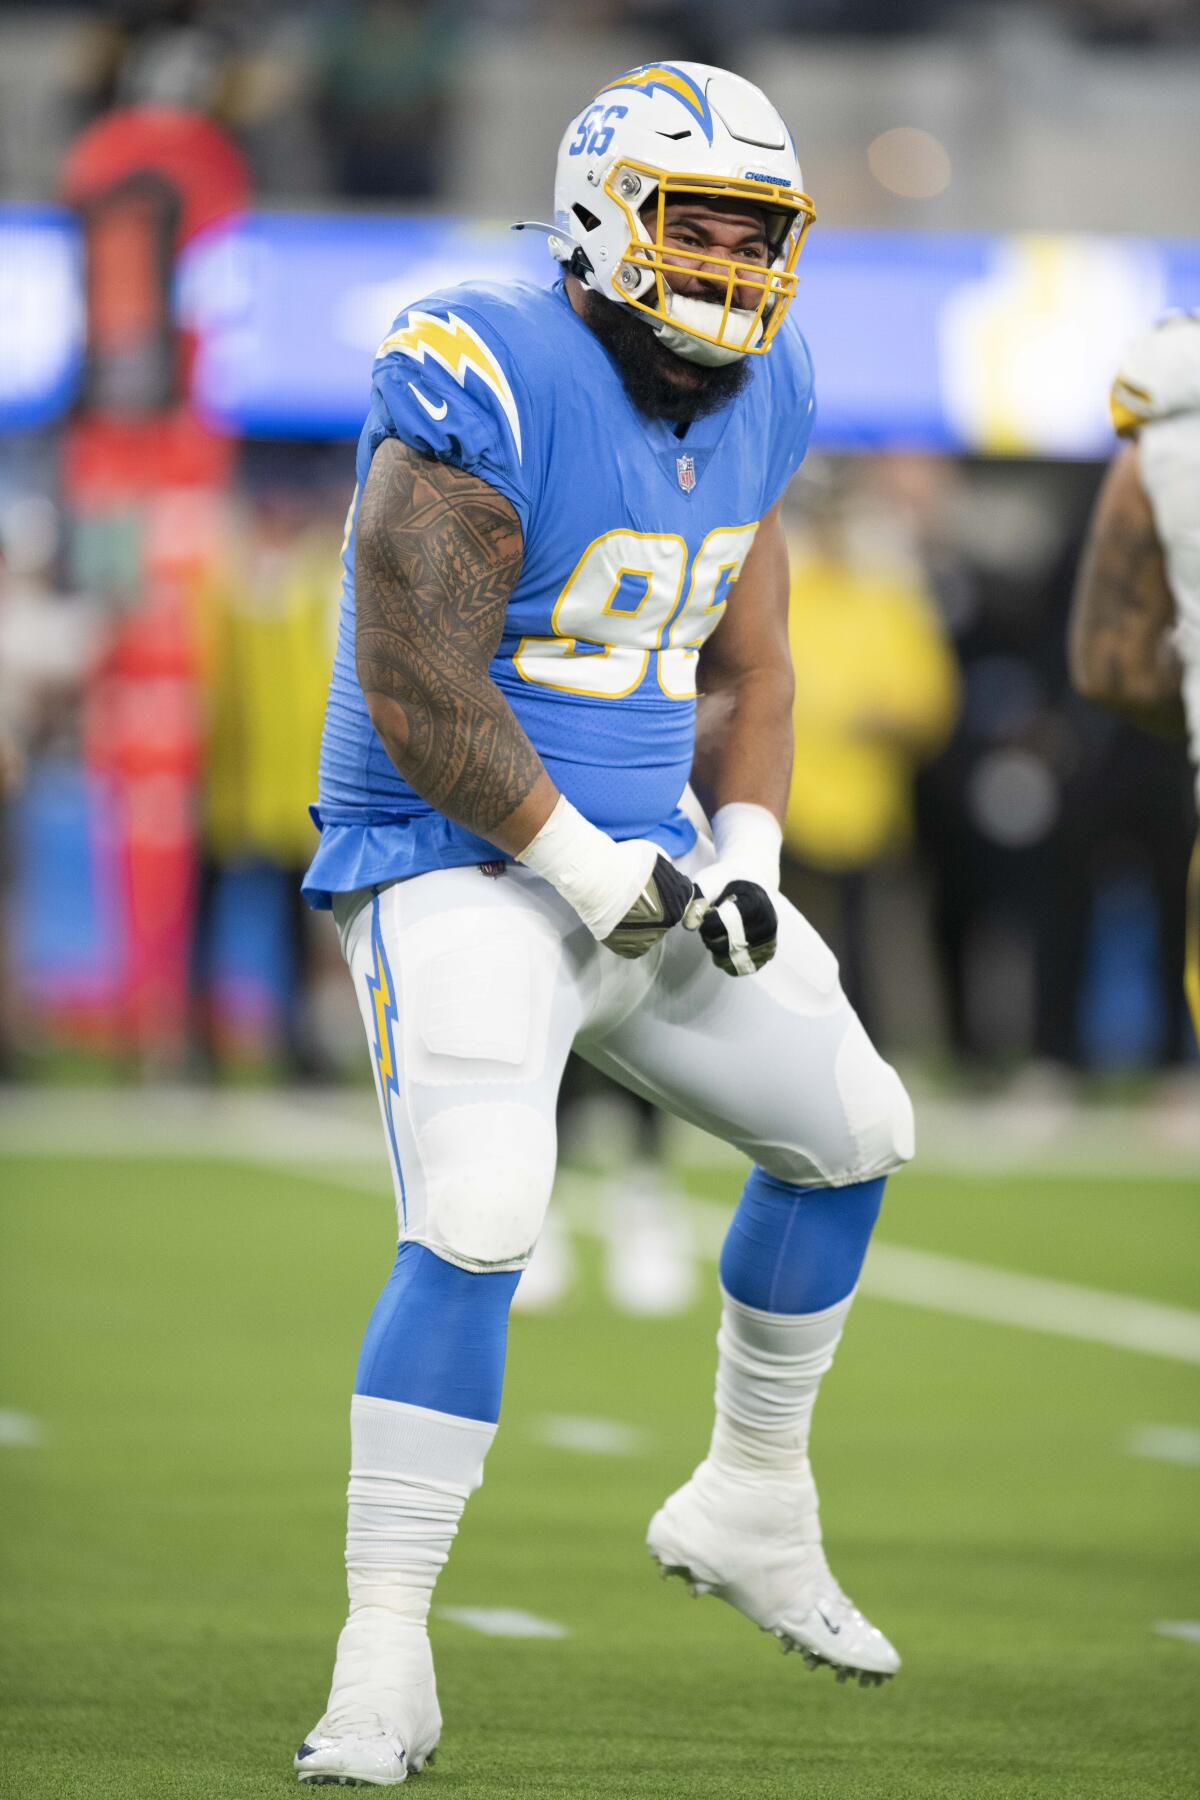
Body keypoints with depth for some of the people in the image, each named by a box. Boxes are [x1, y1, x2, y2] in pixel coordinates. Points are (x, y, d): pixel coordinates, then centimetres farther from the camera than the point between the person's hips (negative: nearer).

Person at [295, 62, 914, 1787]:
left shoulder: (756, 398, 6)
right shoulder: (488, 387, -20)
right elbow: (415, 687, -23)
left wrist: (744, 854, -2)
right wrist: (589, 871, -19)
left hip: (645, 857, 8)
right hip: (460, 865, -8)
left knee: (855, 1131, 15)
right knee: (475, 1228, -23)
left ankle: (749, 1512, 34)